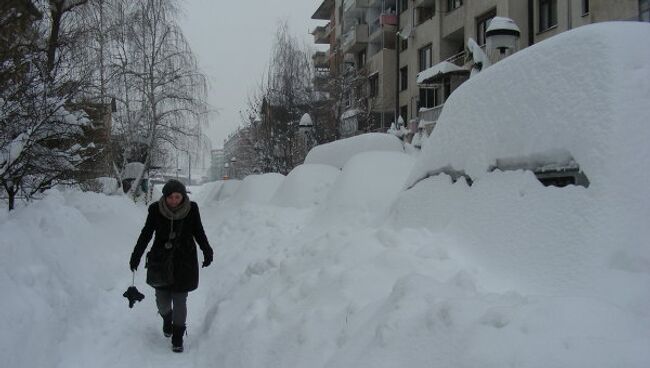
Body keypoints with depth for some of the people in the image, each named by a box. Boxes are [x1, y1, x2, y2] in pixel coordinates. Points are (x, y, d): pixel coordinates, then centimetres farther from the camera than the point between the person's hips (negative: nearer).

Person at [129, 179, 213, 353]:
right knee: (162, 299, 8)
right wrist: (136, 256, 4)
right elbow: (146, 233, 2)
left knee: (180, 300, 1)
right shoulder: (156, 209, -10)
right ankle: (167, 319, 42)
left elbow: (198, 232, 6)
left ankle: (178, 337, 17)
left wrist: (207, 251, 7)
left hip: (184, 262, -1)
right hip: (160, 260, 1)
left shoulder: (192, 209, -9)